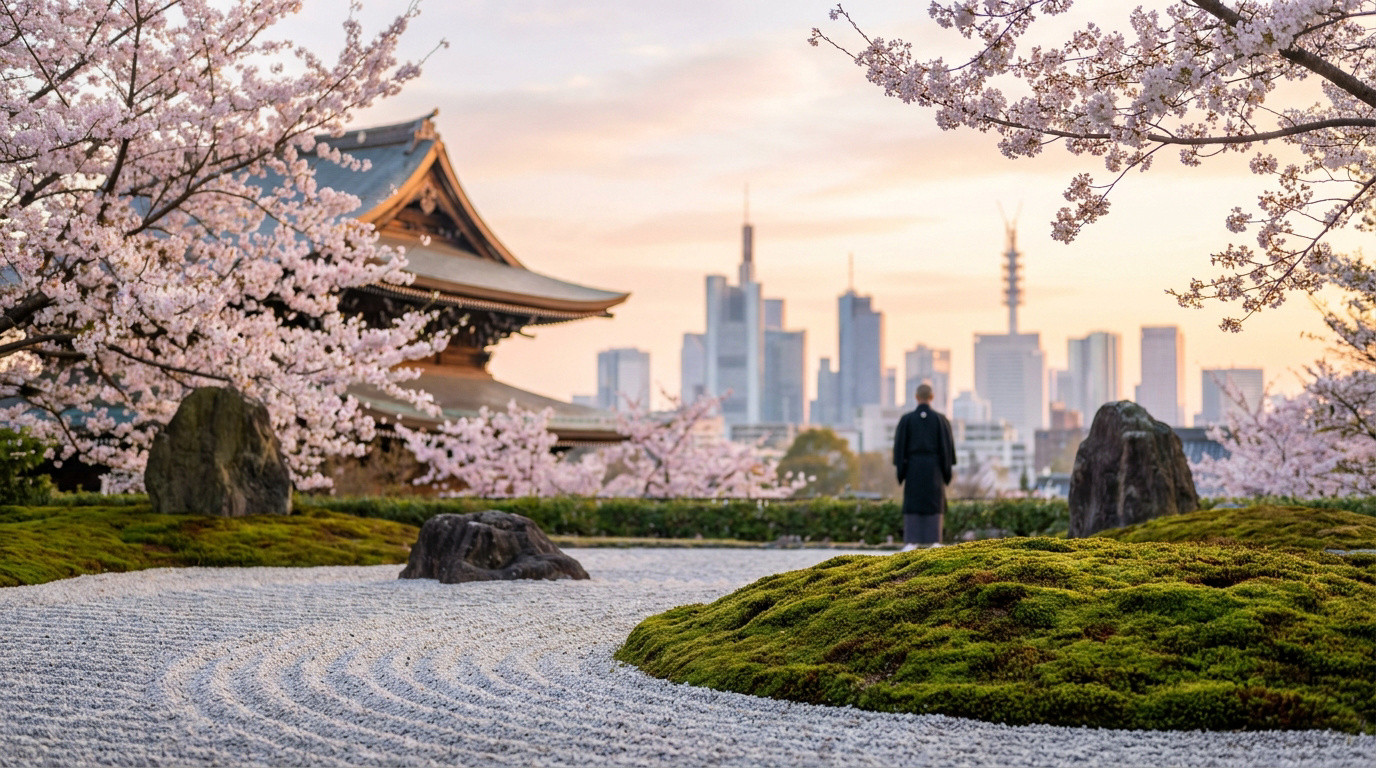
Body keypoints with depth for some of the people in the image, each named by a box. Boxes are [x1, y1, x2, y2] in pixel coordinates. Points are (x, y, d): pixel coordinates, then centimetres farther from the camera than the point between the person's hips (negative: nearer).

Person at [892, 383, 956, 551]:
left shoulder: (906, 419, -2)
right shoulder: (940, 419, -1)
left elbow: (899, 444, -3)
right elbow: (948, 445, -1)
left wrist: (900, 468, 3)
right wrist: (947, 469, 6)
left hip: (913, 466, 0)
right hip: (934, 467, 0)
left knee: (912, 505, 4)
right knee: (934, 504, 5)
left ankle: (911, 542, -4)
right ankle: (934, 542, -1)